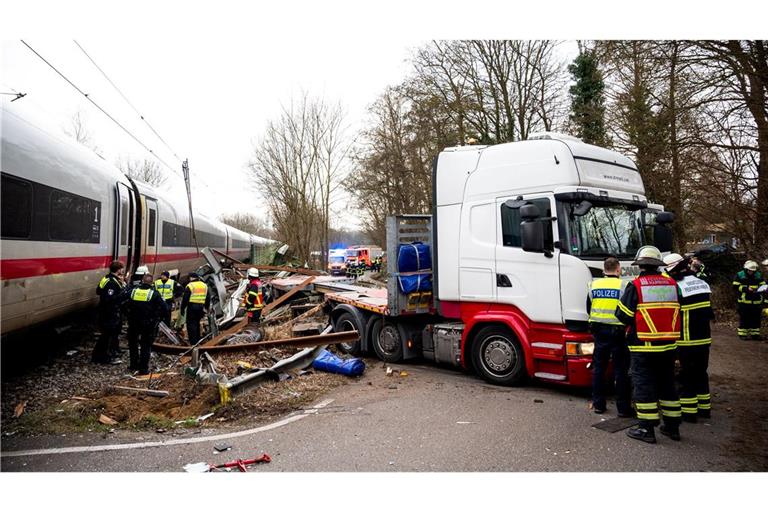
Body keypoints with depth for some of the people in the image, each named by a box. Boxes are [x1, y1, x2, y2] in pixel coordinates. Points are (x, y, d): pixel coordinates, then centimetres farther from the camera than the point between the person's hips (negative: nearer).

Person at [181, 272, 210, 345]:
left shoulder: (190, 286, -7)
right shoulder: (204, 286, 12)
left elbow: (185, 299, -8)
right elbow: (208, 299, 17)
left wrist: (182, 309, 0)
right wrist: (206, 308, 24)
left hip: (192, 307, -6)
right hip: (200, 307, 6)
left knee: (191, 324, -1)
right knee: (197, 323, 19)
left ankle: (193, 342, -4)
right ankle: (197, 340, 24)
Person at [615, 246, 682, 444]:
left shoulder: (635, 286, -12)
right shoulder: (672, 285, 4)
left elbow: (623, 315, -12)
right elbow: (677, 313, 11)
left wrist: (632, 324, 9)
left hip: (643, 347, -5)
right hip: (668, 345, 5)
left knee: (644, 385, 2)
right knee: (667, 384, 16)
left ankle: (646, 429, 5)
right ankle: (672, 426, 25)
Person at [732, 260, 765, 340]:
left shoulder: (759, 275, 8)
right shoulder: (739, 275, -4)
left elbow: (763, 285, 12)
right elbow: (736, 286, -8)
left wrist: (759, 289, -10)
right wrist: (746, 289, -20)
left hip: (756, 301, 4)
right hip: (744, 301, -4)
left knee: (756, 318, 9)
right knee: (744, 318, 0)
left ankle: (755, 333, 19)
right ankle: (742, 334, 7)